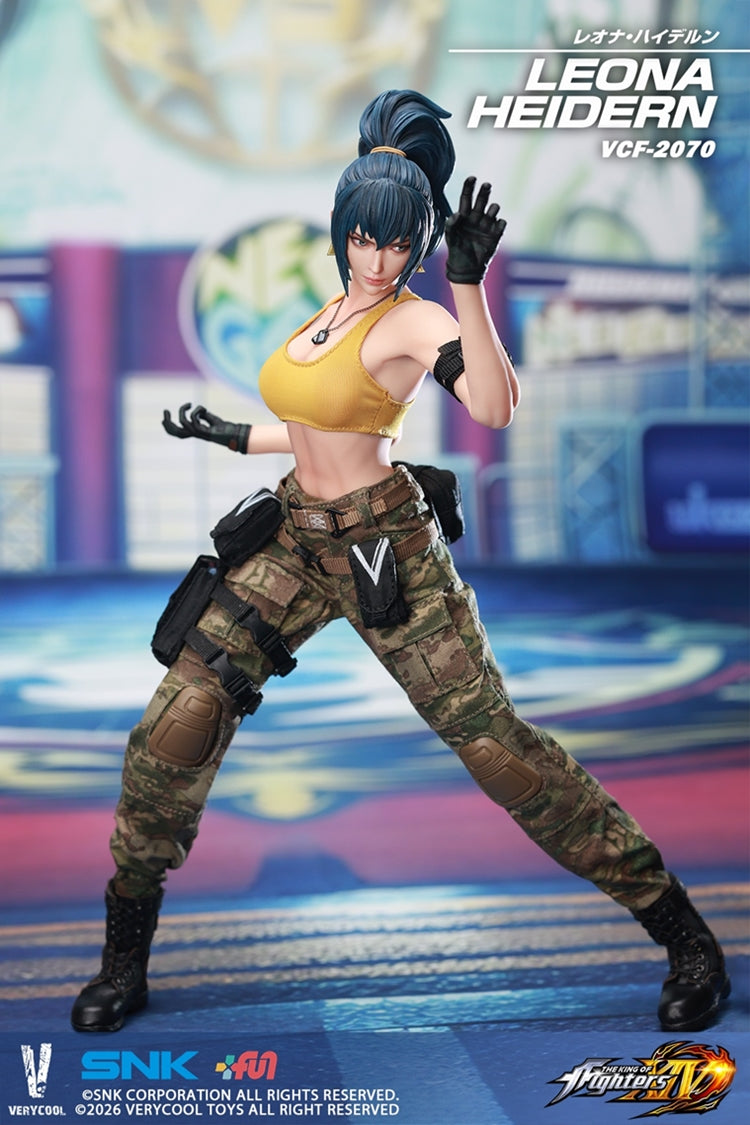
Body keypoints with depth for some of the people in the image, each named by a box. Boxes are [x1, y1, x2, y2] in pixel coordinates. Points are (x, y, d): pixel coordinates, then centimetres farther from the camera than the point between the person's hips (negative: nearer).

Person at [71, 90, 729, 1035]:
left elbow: (495, 407, -33)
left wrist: (468, 282, -40)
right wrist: (227, 434, 33)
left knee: (494, 744, -10)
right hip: (296, 538, 7)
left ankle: (682, 933, 3)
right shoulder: (335, 310, 11)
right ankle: (125, 957, 14)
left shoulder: (414, 320, -13)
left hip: (386, 549, -7)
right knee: (175, 726, -2)